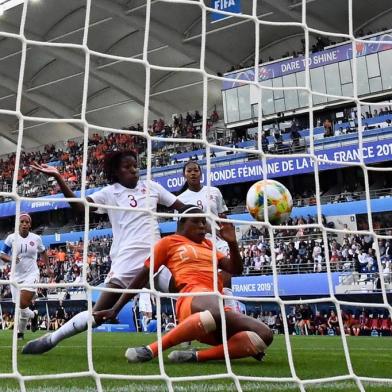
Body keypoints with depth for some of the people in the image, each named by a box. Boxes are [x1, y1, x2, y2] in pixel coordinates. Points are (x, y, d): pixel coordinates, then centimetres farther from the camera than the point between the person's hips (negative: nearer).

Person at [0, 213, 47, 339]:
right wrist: (10, 259, -19)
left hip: (31, 274, -2)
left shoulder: (36, 238, 1)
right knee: (20, 307, 5)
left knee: (23, 304, -18)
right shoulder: (11, 238, -2)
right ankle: (33, 314, 37)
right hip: (16, 276, 2)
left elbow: (43, 253, 18)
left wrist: (48, 267, 12)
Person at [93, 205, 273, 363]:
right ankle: (151, 350, -35)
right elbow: (142, 277, 13)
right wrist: (115, 309, 8)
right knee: (218, 312, -44)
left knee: (264, 335, -20)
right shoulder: (169, 242, 16)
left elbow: (236, 269, 26)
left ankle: (195, 356, -24)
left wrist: (232, 242, 8)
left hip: (217, 305, 6)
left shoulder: (208, 244, 32)